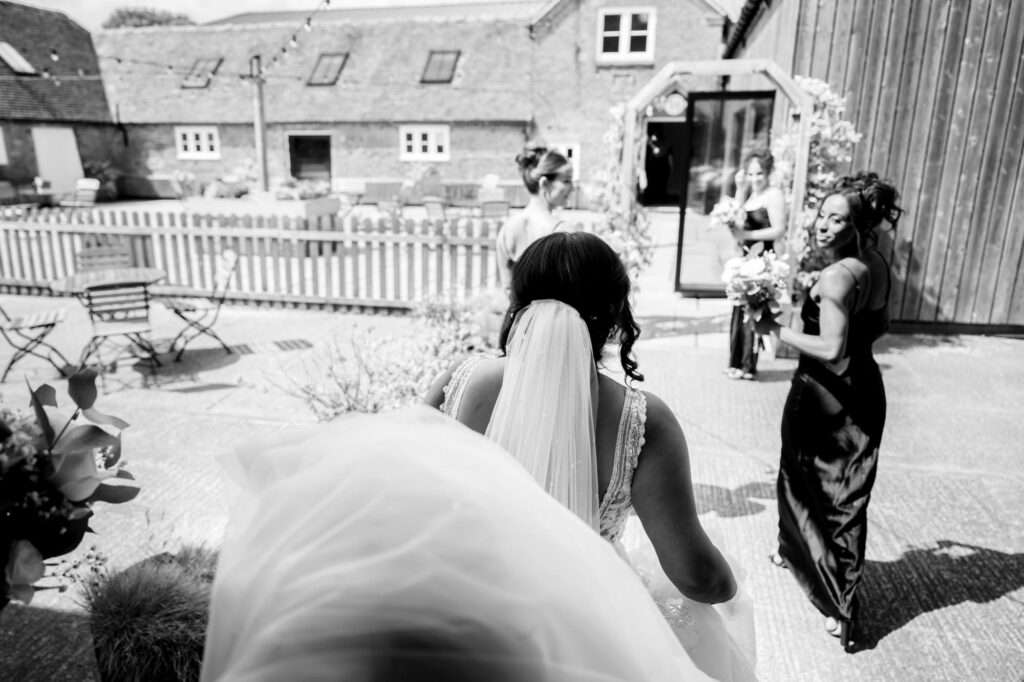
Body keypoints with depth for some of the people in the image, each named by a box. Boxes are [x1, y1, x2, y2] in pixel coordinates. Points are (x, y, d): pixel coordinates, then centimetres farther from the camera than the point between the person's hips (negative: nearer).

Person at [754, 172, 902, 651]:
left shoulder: (837, 275, -24)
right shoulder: (877, 265, 2)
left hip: (826, 395, -8)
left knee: (807, 480, 12)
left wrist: (775, 329, -19)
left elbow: (831, 349, -28)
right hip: (864, 388, 8)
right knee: (847, 493, 16)